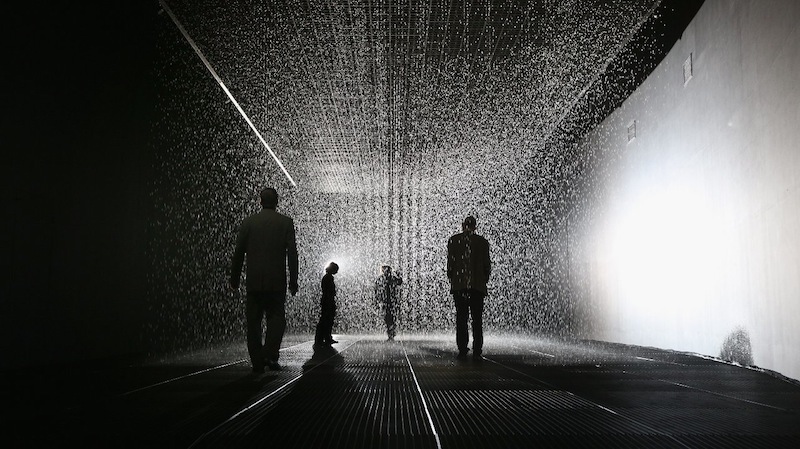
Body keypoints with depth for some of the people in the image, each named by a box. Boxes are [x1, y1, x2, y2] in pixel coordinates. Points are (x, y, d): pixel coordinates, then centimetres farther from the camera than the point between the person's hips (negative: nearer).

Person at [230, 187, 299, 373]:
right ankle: (270, 354, -9)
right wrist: (293, 281, 1)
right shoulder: (286, 222, 1)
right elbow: (292, 253, -3)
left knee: (254, 321, 8)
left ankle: (257, 362, 9)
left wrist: (234, 279, 12)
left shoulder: (248, 222, 3)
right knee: (276, 318, 9)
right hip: (277, 281, -1)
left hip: (254, 281, 1)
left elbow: (238, 253, 3)